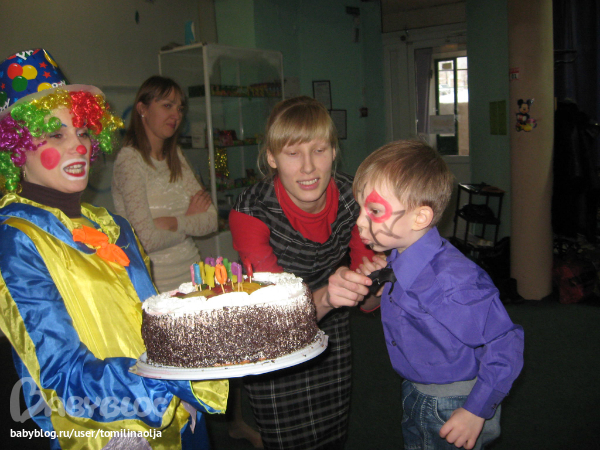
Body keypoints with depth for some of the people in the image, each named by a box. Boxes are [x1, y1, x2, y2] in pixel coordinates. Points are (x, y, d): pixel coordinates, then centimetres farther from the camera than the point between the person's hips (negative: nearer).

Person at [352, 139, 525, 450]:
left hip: (454, 409, -8)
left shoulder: (452, 282, -33)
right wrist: (381, 283, -5)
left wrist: (476, 410, -21)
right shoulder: (400, 257, -7)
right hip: (414, 395, 8)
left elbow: (505, 345, -26)